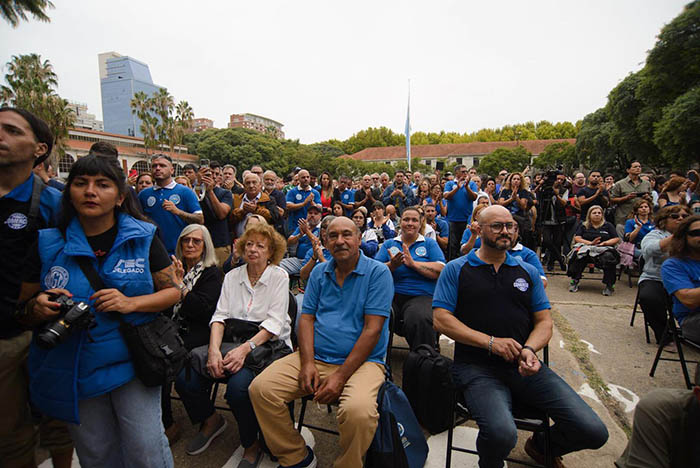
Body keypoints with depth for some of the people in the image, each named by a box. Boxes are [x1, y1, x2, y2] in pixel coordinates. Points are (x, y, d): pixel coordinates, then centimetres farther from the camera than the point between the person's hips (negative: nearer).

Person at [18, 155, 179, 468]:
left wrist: (131, 303, -19)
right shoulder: (47, 244, 0)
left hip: (132, 362, -2)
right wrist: (38, 308, -16)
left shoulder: (143, 237, -5)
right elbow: (24, 312, 7)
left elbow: (173, 290, -3)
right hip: (73, 370, 3)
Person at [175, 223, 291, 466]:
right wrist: (214, 349, -14)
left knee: (238, 387, -30)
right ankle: (211, 420, 18)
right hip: (233, 339, 5)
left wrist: (245, 348, -22)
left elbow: (274, 323, -9)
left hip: (267, 343, -4)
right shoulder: (232, 276, 13)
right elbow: (220, 315, 4)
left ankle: (252, 445, 1)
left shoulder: (279, 276, 0)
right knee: (185, 379, -15)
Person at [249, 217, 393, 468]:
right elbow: (307, 318, 8)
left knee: (358, 411, -33)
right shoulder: (319, 272, 12)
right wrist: (307, 363, -8)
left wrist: (341, 376, -16)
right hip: (315, 356, 5)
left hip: (362, 361, -4)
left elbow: (372, 329, -12)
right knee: (260, 388, -12)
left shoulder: (378, 273, -5)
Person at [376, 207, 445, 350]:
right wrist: (391, 265, -12)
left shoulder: (429, 244, 15)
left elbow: (441, 270, -2)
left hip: (420, 296, -1)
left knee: (419, 319, -35)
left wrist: (413, 263, -8)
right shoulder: (389, 244, 19)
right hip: (390, 295, 2)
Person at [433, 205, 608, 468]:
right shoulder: (456, 269, 3)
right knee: (502, 434, -31)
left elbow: (544, 321, 12)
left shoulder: (528, 272, 16)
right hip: (476, 366, -4)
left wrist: (529, 349, -10)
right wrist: (490, 342, -15)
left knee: (594, 432, -10)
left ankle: (542, 446, 25)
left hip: (525, 366, 4)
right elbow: (441, 319, -5)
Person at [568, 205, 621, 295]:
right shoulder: (583, 226, 17)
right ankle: (575, 281, -26)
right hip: (586, 247, 0)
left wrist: (604, 243, -9)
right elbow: (576, 238, 3)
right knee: (579, 255, -34)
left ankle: (609, 285, -22)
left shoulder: (608, 225, 19)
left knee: (609, 257, -35)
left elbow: (616, 239, 9)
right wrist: (591, 243, -11)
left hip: (604, 249, 0)